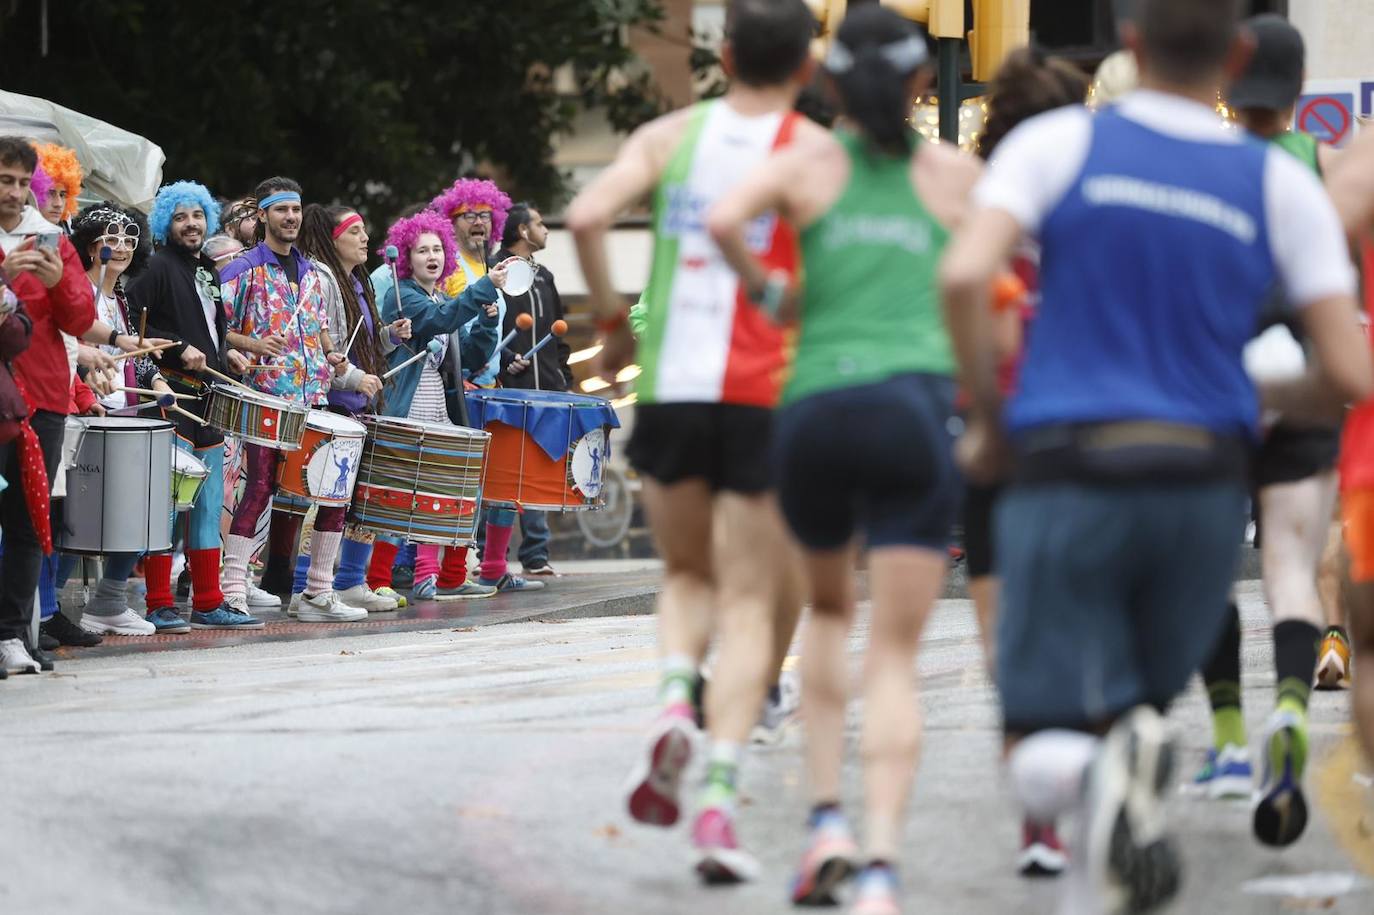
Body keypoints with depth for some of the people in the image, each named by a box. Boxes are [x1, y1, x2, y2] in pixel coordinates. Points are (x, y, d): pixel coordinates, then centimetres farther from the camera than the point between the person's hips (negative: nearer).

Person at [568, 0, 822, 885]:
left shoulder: (671, 135, 7)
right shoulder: (818, 152, 1)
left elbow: (588, 214, -8)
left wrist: (610, 316, 4)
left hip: (669, 386, 2)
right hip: (768, 395, -2)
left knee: (688, 574, 22)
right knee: (750, 604, 2)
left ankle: (676, 697, -7)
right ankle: (719, 790, -13)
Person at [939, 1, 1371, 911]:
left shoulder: (1058, 143, 1)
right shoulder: (1283, 185, 4)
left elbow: (964, 275, -13)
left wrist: (988, 416, 2)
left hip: (1067, 476, -2)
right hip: (1203, 482, 2)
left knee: (1042, 766, -1)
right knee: (1142, 701, 21)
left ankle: (1117, 765, -35)